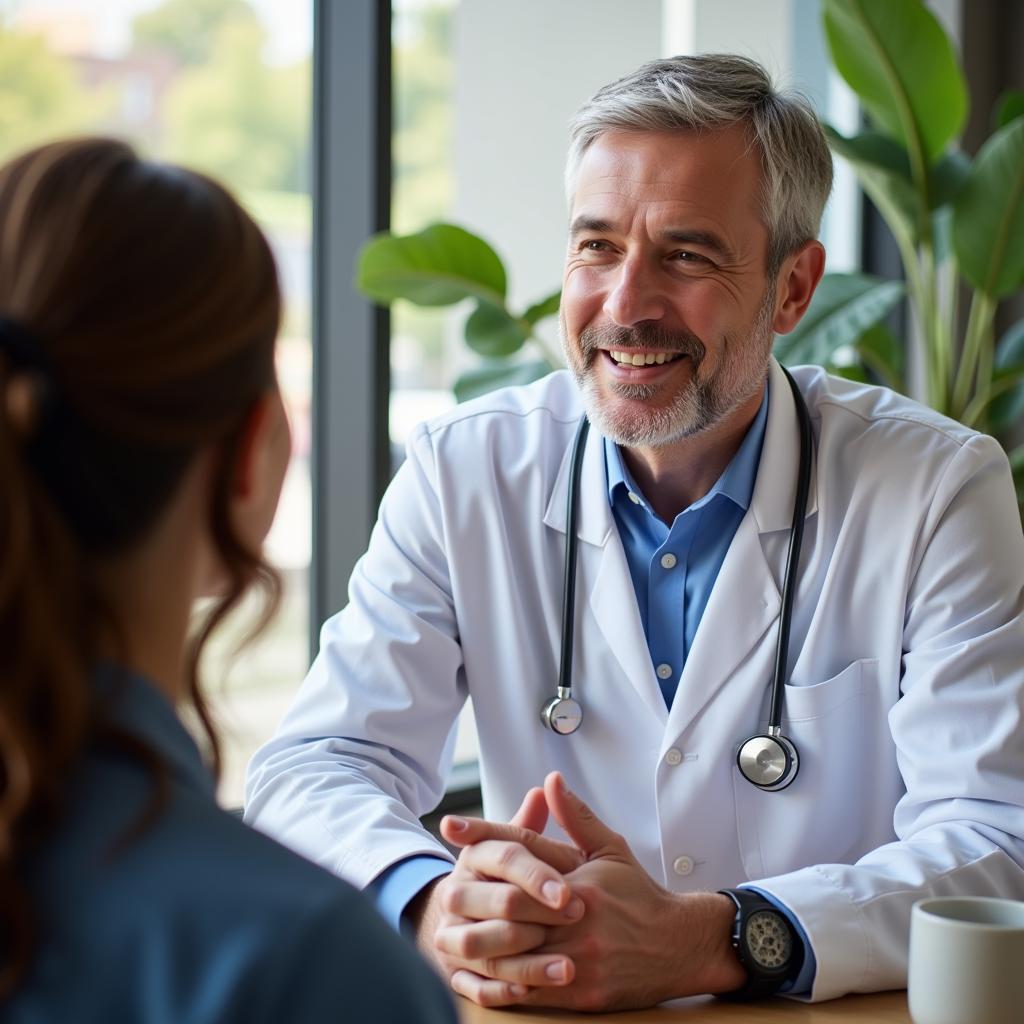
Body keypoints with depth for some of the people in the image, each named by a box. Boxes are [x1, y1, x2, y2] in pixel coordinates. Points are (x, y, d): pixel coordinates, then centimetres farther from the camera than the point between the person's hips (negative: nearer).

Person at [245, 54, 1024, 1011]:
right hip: (534, 1007, 2)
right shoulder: (464, 474, 1)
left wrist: (704, 944, -29)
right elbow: (311, 769, -4)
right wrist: (435, 906, -26)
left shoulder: (941, 492, -6)